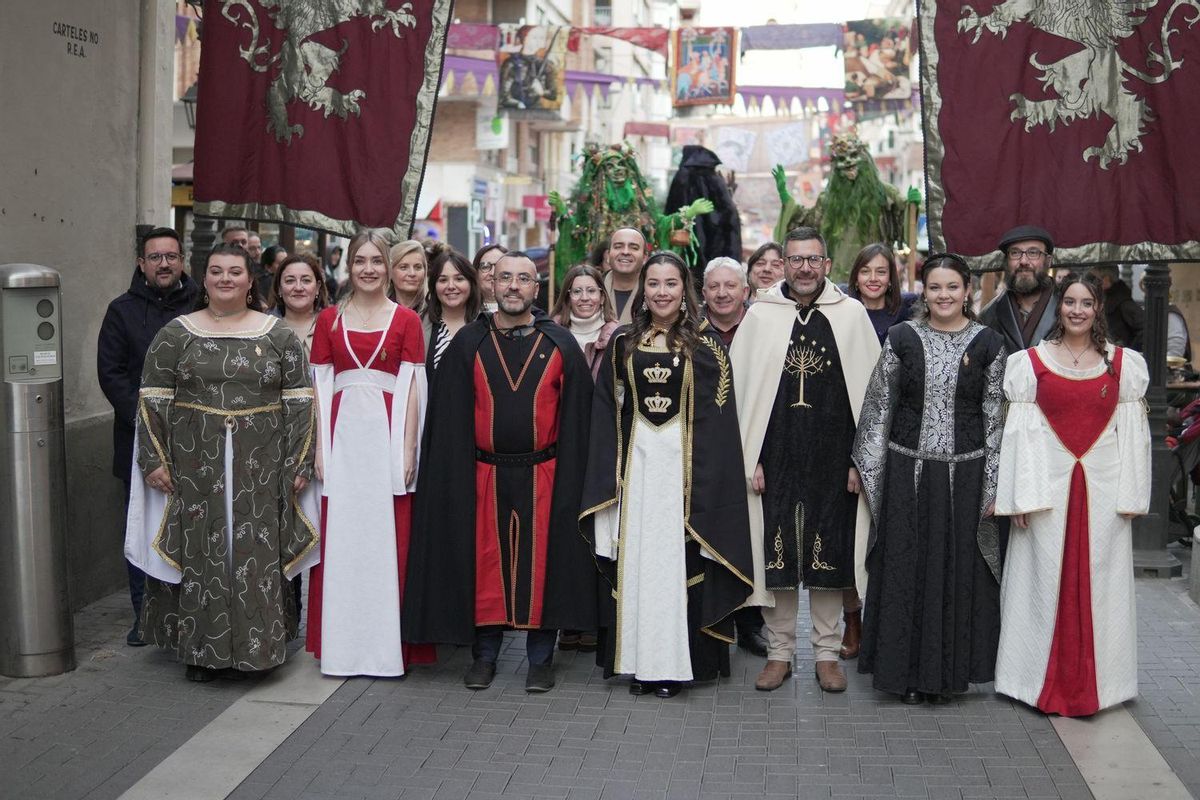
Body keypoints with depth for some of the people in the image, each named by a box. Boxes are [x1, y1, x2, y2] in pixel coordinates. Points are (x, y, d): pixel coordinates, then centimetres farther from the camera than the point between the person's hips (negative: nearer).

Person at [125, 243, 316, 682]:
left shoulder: (280, 335, 5)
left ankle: (254, 645, 14)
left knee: (256, 555, 2)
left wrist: (300, 462, -3)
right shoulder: (175, 334, 5)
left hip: (260, 467, 0)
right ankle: (201, 650, 14)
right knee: (200, 553, 3)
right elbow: (153, 399, 3)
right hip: (194, 465, 0)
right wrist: (154, 460, -4)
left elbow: (299, 401, 3)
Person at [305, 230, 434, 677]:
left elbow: (411, 388, 0)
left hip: (386, 435, -2)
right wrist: (320, 449, -1)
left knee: (388, 538, 1)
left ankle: (386, 645, 10)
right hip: (343, 435, 2)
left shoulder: (405, 320, 4)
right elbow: (320, 387, 7)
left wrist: (408, 451, -7)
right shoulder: (329, 319, 10)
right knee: (339, 538, 4)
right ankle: (341, 645, 13)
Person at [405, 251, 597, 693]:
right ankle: (485, 654, 21)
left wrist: (571, 476, -5)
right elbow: (450, 418, 2)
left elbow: (576, 416, 1)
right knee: (487, 562, 7)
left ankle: (540, 657, 17)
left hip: (543, 474, -1)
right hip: (484, 475, 1)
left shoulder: (560, 344, 2)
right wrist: (454, 476, -5)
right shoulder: (468, 343, 3)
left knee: (540, 561, 5)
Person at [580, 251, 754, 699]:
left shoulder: (706, 345, 1)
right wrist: (609, 473, 3)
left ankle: (675, 662, 7)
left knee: (679, 557, -1)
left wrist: (708, 476, -10)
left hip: (686, 461, -3)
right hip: (636, 460, 3)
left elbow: (718, 418, -2)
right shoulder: (624, 344, 9)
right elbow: (607, 410, 10)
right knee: (635, 557, 4)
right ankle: (639, 660, 11)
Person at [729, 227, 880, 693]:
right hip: (776, 457, 1)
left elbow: (869, 391, 2)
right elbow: (742, 389, 3)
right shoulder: (761, 314, 3)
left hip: (832, 458, 0)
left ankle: (826, 652, 20)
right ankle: (780, 651, 19)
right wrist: (751, 457, -3)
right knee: (777, 553, 5)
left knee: (829, 554, 6)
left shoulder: (852, 314, 2)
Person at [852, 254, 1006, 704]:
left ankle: (947, 671, 21)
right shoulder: (901, 338, 1)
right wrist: (869, 470, 0)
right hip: (906, 471, 0)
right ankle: (907, 670, 19)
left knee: (957, 570, 6)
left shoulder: (987, 344, 1)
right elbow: (878, 406, 3)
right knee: (906, 569, 6)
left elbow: (995, 418, 2)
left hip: (964, 475, 0)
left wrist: (993, 484, -2)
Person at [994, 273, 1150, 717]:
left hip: (1103, 487, 1)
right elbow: (1021, 432, -1)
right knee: (1045, 580, 4)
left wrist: (1130, 495, 1)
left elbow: (1132, 432, 6)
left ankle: (1093, 682, 18)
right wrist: (1021, 497, -6)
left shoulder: (1123, 363, 5)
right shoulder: (1031, 361, 1)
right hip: (1048, 484, -1)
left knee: (1099, 580, 6)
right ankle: (1045, 680, 15)